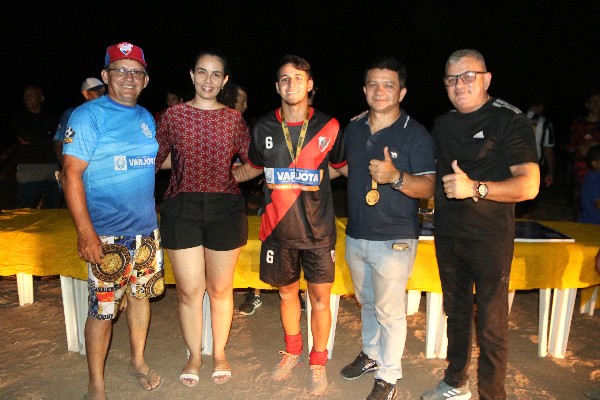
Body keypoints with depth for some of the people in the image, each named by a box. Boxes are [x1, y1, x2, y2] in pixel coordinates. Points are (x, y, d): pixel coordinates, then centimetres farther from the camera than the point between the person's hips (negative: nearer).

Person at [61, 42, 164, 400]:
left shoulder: (147, 117, 11)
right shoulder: (88, 116, -8)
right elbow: (72, 173, -13)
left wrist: (155, 215, 13)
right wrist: (85, 232, -19)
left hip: (147, 229, 6)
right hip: (107, 235, -6)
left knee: (141, 293, 16)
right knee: (103, 307, 1)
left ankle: (138, 361, 36)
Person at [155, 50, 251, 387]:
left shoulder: (235, 119, 4)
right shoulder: (173, 115, 2)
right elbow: (154, 160, 2)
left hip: (225, 209, 0)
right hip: (182, 208, 0)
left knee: (220, 288, 12)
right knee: (189, 290, 7)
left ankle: (220, 354, 34)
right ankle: (194, 356, 31)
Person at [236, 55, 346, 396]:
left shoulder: (328, 127, -4)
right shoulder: (264, 127, 1)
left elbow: (342, 165, 9)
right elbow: (253, 168, 17)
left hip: (318, 228, -2)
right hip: (279, 228, 2)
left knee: (320, 297, 5)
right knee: (287, 292, 17)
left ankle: (318, 363, 27)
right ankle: (292, 353, 40)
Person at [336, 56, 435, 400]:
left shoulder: (416, 134, -11)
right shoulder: (353, 129, 6)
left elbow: (428, 188, -17)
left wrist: (395, 177, -32)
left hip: (394, 240, -6)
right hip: (356, 236, 6)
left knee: (389, 310, 3)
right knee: (367, 302, 22)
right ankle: (371, 354, 43)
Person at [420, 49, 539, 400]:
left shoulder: (510, 120, -10)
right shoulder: (442, 125, 10)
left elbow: (529, 184, -18)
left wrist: (475, 188, -30)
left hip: (490, 238, -6)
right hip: (447, 236, 6)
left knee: (491, 325, 3)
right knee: (456, 312, 18)